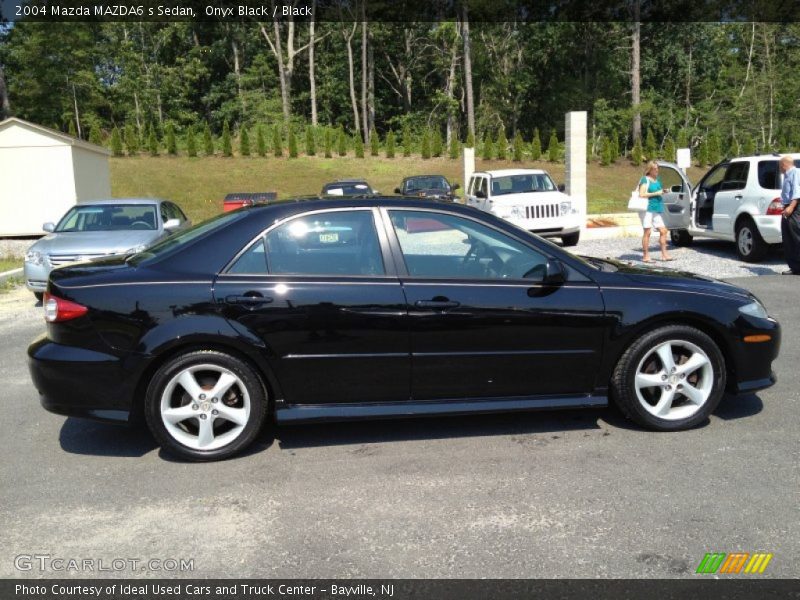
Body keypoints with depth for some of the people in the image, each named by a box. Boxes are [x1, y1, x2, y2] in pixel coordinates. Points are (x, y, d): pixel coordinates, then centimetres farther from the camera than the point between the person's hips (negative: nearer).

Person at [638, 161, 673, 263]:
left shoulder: (657, 180, 18)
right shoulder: (645, 179, -6)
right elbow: (641, 194, -16)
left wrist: (662, 191, 10)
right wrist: (656, 193, -14)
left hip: (656, 209, 8)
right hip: (647, 209, -8)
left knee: (663, 231, 5)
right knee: (647, 232, -6)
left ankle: (664, 255, 11)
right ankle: (646, 256, -1)